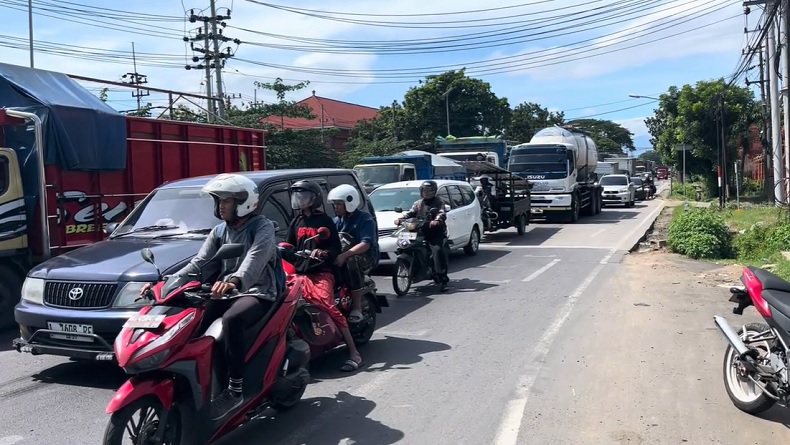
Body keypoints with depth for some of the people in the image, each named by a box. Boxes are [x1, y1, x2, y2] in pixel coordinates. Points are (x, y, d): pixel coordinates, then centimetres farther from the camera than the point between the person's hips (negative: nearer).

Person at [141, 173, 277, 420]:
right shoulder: (220, 231, 13)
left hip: (258, 294, -7)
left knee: (231, 320, -37)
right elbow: (199, 263, 5)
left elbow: (255, 259, -30)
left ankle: (234, 390, -29)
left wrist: (235, 280, -51)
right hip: (227, 293, 7)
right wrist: (169, 281, -13)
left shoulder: (262, 227, -10)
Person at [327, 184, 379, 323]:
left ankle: (357, 308, -35)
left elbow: (365, 244, -21)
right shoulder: (337, 221, 15)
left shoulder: (365, 219, -6)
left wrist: (344, 255, -34)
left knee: (351, 261, -39)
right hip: (342, 258, 6)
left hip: (366, 257, -6)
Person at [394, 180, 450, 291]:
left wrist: (437, 220, -35)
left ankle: (443, 279, -25)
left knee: (437, 250, -25)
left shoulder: (439, 202, 6)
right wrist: (400, 219, -10)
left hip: (436, 232, -6)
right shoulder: (418, 203, 22)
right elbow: (410, 213, 11)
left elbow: (442, 213, -12)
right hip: (421, 232, 6)